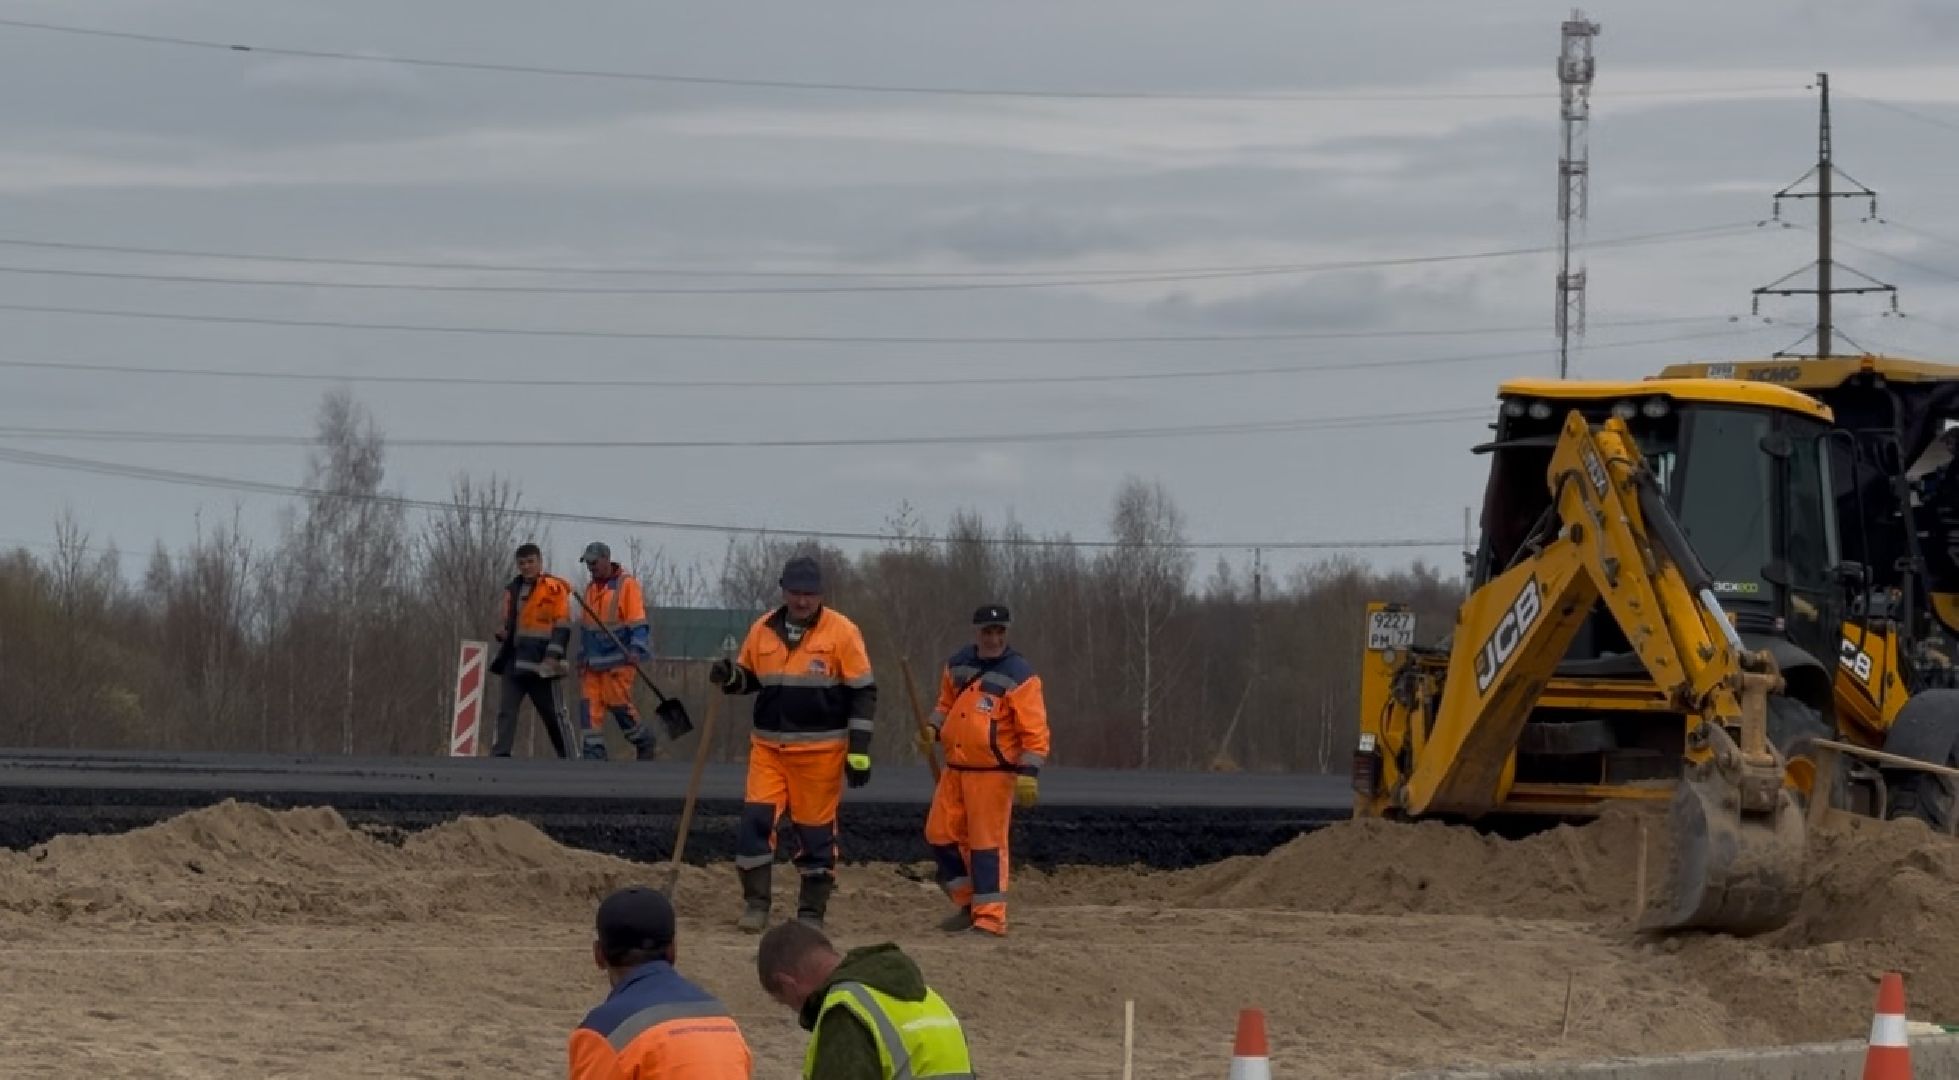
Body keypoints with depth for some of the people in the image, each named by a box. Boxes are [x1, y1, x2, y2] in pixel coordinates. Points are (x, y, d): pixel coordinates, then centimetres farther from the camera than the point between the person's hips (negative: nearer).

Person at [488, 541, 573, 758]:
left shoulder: (555, 589, -3)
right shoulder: (512, 590, 16)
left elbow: (562, 626, -8)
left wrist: (553, 656, -16)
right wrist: (503, 635, 8)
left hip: (541, 666, -6)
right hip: (515, 664, 6)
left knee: (553, 715, 0)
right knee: (506, 711, -5)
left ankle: (568, 759, 8)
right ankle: (499, 757, -8)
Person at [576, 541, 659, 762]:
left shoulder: (627, 584, -6)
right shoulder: (590, 589, 16)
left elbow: (638, 620, -12)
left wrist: (636, 650, -23)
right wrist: (582, 655, 20)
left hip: (618, 658, -7)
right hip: (594, 659, 7)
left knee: (617, 702, -6)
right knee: (591, 705, -4)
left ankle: (644, 741, 14)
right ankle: (594, 752, -3)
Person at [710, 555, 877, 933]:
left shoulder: (841, 632, -5)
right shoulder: (763, 630, 6)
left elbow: (863, 693, -3)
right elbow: (749, 678, 20)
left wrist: (859, 750, -8)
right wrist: (730, 677, -5)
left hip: (821, 750, -3)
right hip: (768, 747, 3)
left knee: (816, 830, 2)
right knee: (756, 819, -7)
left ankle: (812, 911, 13)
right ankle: (755, 903, 3)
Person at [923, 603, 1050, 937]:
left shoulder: (1019, 675, -11)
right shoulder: (957, 665, 10)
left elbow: (1034, 730, -13)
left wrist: (1028, 773, -20)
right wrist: (933, 729, 6)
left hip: (992, 773, -7)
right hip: (955, 769, 7)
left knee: (987, 843, -8)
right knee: (940, 834, 9)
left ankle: (990, 918, -3)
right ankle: (968, 904, 22)